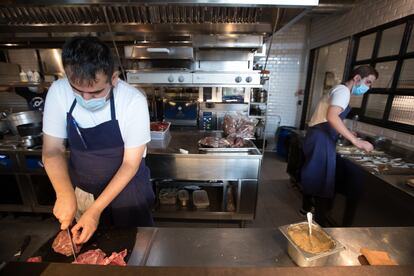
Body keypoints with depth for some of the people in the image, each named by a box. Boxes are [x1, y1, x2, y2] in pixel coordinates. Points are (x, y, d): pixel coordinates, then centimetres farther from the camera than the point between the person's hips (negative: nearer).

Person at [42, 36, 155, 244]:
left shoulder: (133, 101, -26)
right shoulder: (58, 92, -16)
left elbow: (130, 164, -21)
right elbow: (52, 151, -7)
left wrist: (96, 209, -22)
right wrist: (65, 194, -21)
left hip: (127, 187, -2)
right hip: (80, 188, 3)